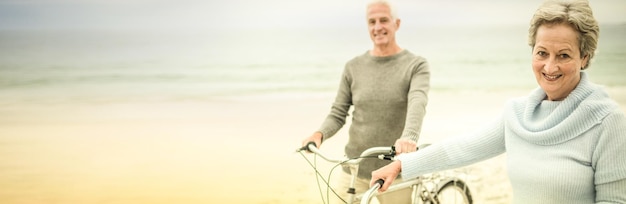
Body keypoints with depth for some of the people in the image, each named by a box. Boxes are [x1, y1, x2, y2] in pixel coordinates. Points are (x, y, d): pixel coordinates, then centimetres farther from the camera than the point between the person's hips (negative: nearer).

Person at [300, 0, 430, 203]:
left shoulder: (416, 65, -3)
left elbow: (418, 102, -22)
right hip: (354, 170, 2)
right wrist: (319, 134, -15)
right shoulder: (353, 67, 5)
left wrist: (409, 137, -42)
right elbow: (338, 114, 7)